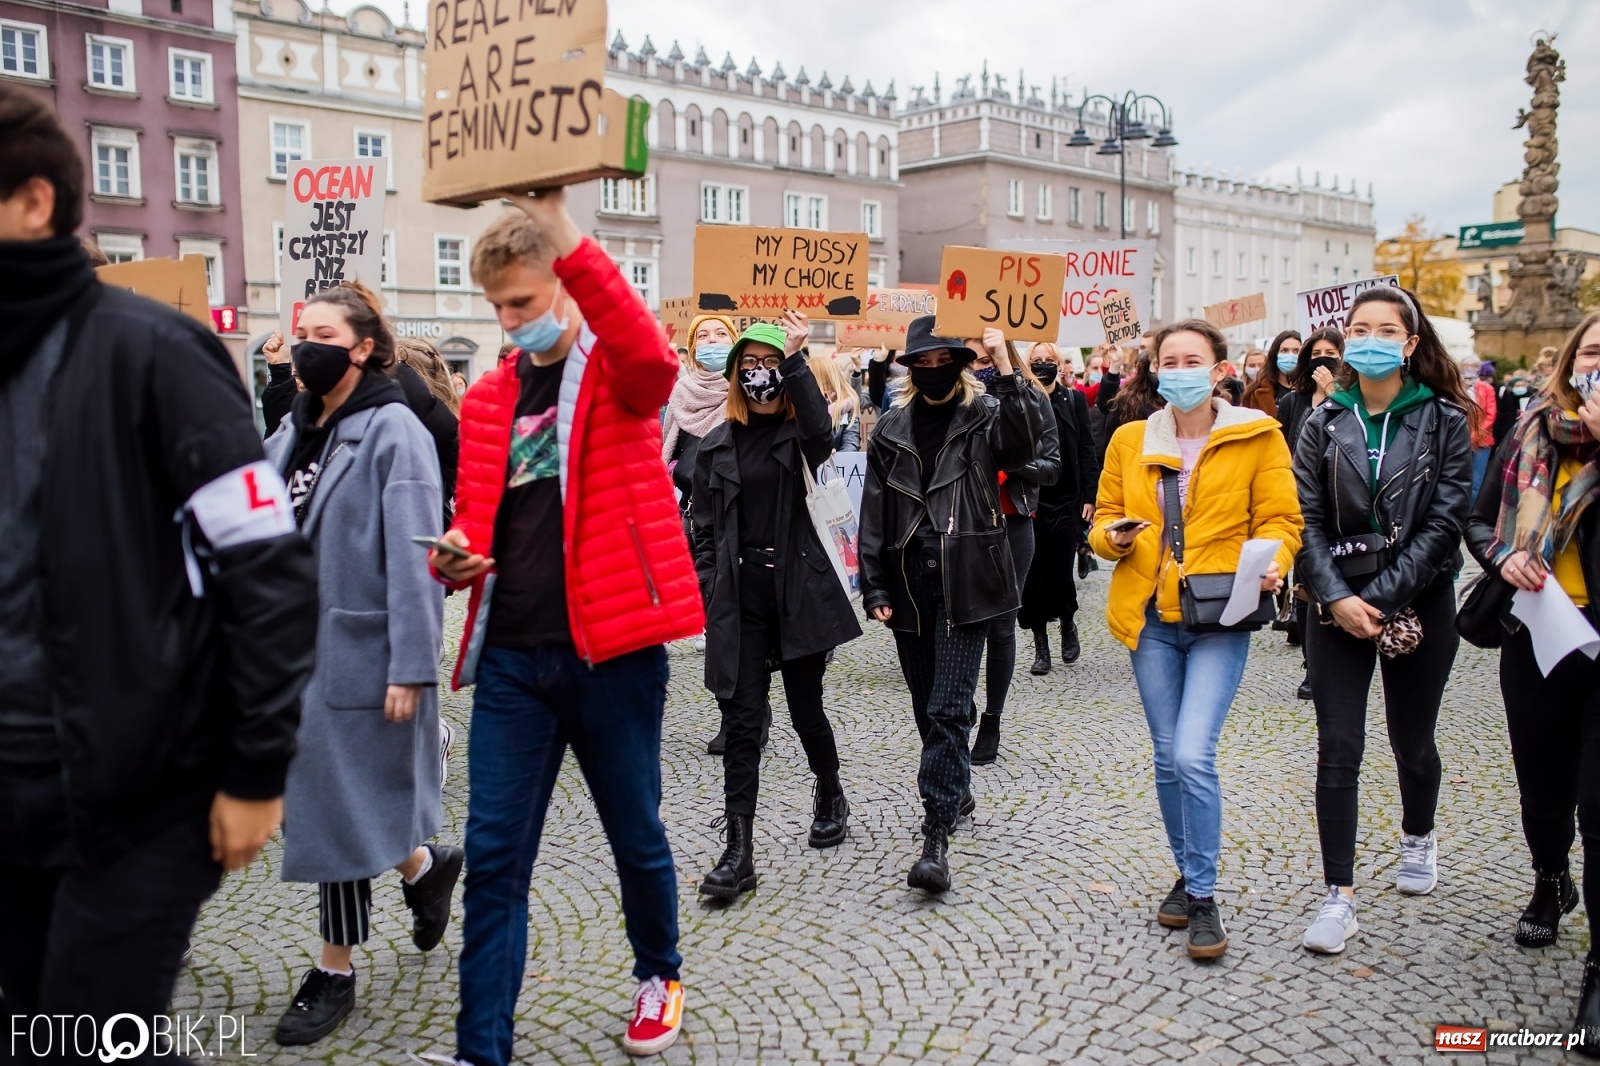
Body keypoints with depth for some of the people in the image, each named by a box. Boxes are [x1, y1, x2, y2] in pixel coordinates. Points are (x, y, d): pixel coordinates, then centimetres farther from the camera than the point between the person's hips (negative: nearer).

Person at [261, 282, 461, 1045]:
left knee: (338, 808, 2)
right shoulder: (294, 429, 10)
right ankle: (424, 866, 39)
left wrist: (410, 668, -21)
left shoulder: (392, 431, -12)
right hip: (296, 647, 7)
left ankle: (334, 974, 19)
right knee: (320, 801, 14)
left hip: (357, 650, -7)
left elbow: (413, 556, -17)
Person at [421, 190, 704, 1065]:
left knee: (635, 835, 14)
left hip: (613, 649, -4)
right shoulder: (486, 398, 11)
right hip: (510, 659, 4)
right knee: (492, 857, 4)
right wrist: (452, 558, -7)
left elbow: (651, 359, -29)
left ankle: (659, 975, 40)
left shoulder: (617, 374, -3)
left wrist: (561, 230, -34)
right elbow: (476, 516, 17)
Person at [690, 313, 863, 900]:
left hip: (799, 591, -1)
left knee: (806, 709, 10)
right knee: (742, 721, -2)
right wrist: (708, 596, -1)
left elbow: (822, 434, -25)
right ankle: (739, 851, 1)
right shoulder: (717, 446, 8)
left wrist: (797, 358, -24)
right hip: (739, 600, 2)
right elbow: (704, 529, 9)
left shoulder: (798, 434, 2)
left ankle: (830, 795, 40)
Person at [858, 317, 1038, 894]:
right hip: (908, 584, 4)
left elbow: (1021, 447, -22)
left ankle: (937, 835, -7)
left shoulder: (985, 415, 1)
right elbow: (874, 514, 8)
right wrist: (874, 587, 2)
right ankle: (956, 791, 36)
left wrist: (1005, 369, -26)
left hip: (964, 582, -4)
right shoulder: (892, 429, 9)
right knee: (928, 705, 14)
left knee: (948, 707, -9)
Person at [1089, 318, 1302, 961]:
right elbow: (1103, 522, 12)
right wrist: (1114, 536, -11)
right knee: (1168, 757, 10)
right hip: (1150, 617, 4)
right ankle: (1188, 875, 29)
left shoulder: (1257, 438, -1)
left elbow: (1278, 521, -1)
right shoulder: (1129, 441, 7)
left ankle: (1203, 896, 2)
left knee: (1193, 756, -14)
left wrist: (1270, 563, -21)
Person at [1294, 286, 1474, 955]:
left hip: (1418, 605, 0)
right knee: (1337, 751, -3)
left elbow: (1443, 523, -9)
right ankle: (1339, 896, 3)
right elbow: (1307, 519, -2)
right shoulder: (1325, 421, 2)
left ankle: (1418, 836, 45)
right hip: (1337, 606, 1)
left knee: (1412, 741, 15)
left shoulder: (1444, 421, -2)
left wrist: (1383, 599, -16)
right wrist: (1336, 596, -14)